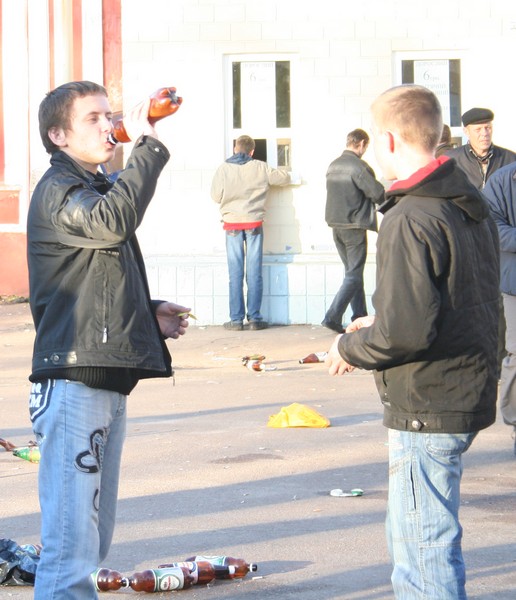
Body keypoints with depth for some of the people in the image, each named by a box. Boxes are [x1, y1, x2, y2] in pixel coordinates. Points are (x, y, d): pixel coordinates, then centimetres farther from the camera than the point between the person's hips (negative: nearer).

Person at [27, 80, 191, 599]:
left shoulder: (95, 188, 23)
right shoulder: (57, 191, -9)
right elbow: (112, 222, -32)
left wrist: (148, 314, 14)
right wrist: (146, 145, -26)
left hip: (107, 381, 10)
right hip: (73, 384, -10)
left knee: (92, 541, 15)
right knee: (71, 544, -12)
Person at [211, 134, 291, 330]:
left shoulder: (224, 169, -5)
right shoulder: (260, 168, -2)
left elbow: (216, 196, -2)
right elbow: (284, 178, 8)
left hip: (232, 224, 0)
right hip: (254, 223, 0)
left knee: (235, 274, 3)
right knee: (254, 273, 3)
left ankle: (236, 319, 1)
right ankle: (254, 318, 2)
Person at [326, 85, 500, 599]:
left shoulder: (410, 220, -21)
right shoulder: (473, 207, 8)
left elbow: (405, 332, -26)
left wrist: (349, 348, -7)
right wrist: (379, 324, 17)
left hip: (426, 410, -10)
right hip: (470, 396, 10)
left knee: (425, 550, -2)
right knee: (407, 538, 22)